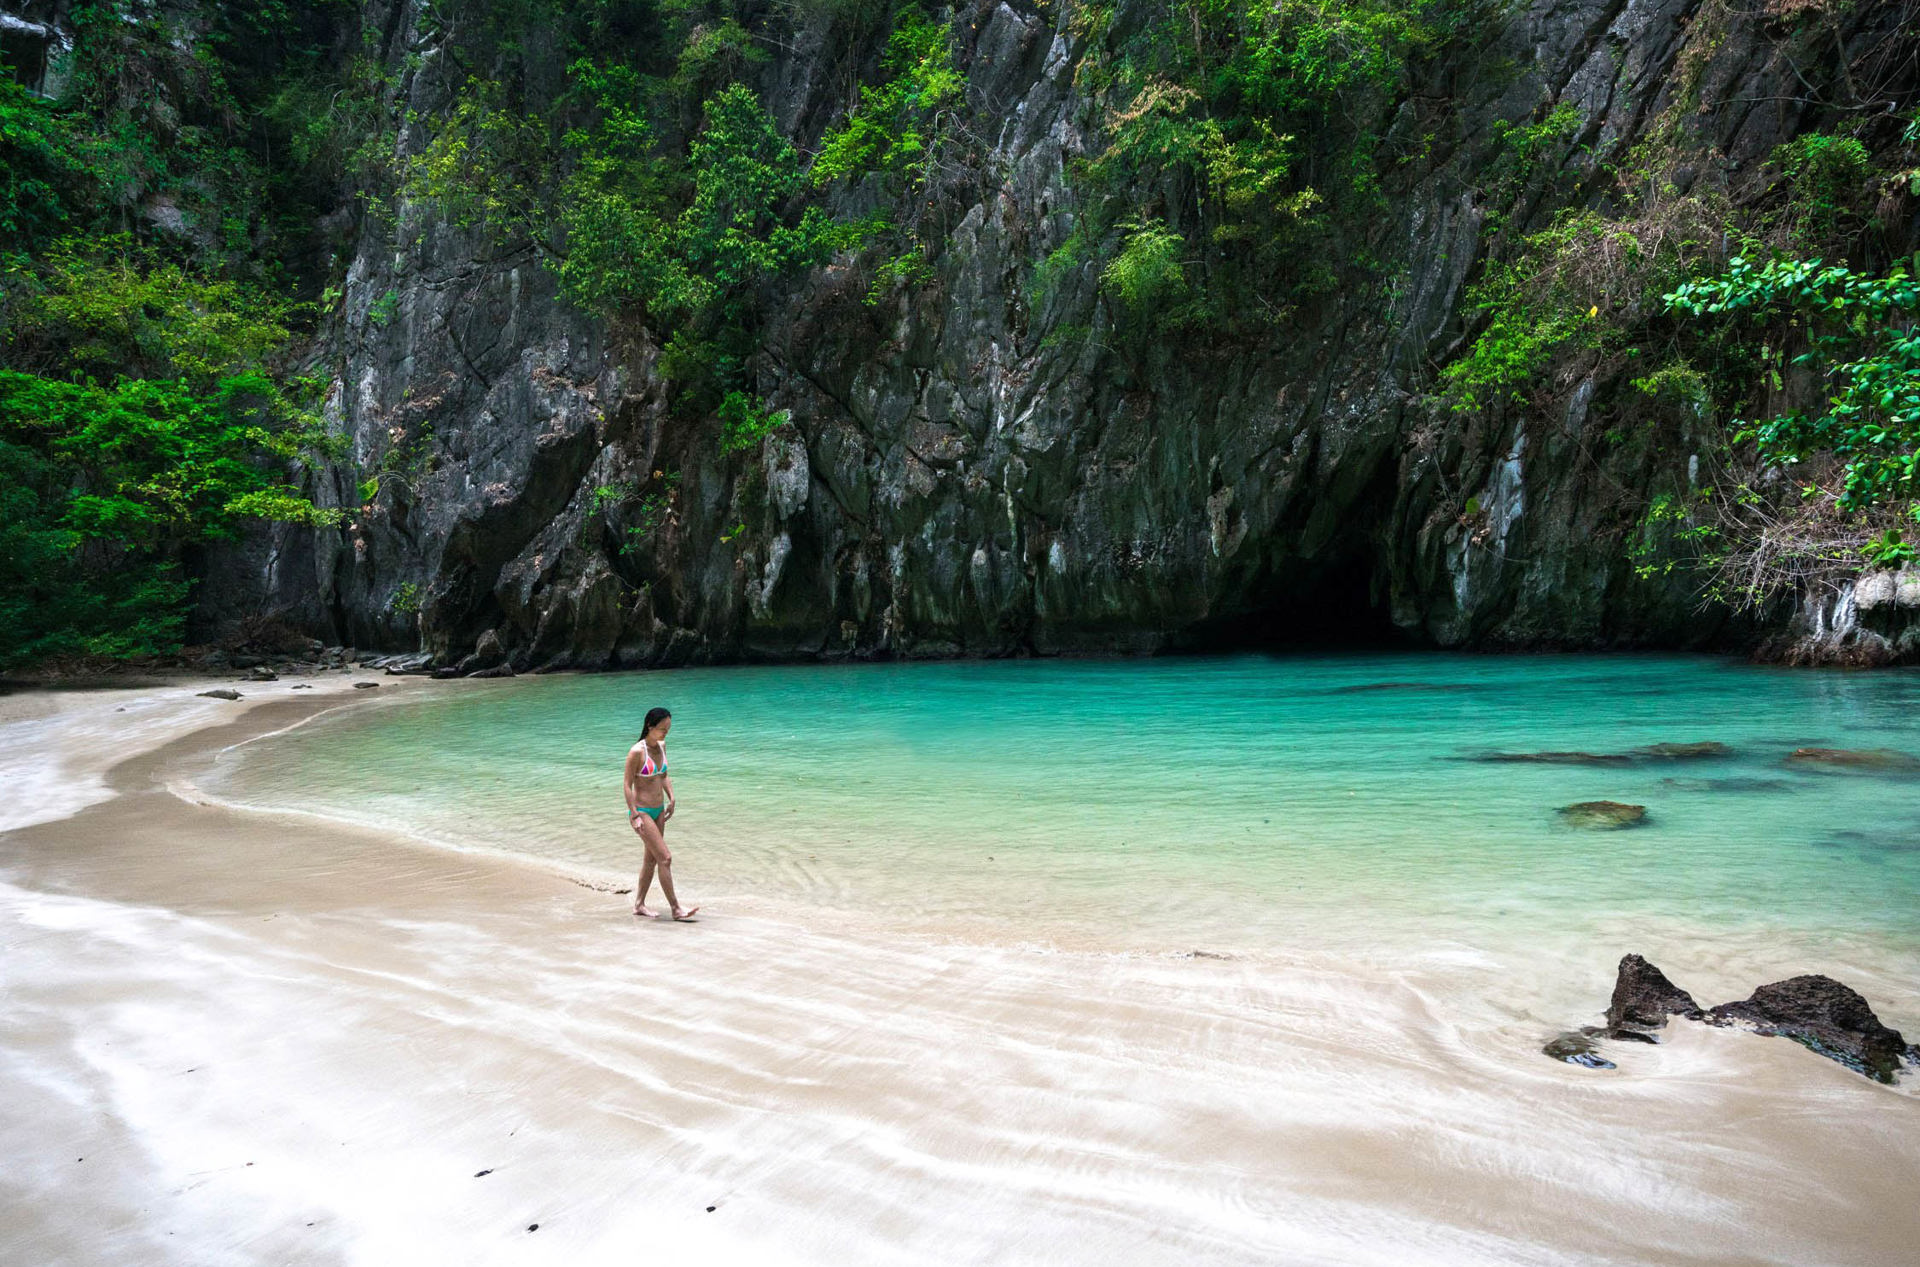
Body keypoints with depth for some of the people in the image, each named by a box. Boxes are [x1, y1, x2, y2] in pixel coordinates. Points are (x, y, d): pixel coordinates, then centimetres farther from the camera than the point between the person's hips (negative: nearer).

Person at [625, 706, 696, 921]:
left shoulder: (662, 746, 5)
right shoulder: (637, 752, -17)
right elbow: (627, 784, -15)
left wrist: (671, 799, 7)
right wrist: (634, 815, -17)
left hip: (658, 810, 8)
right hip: (642, 812, -8)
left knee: (652, 859, 14)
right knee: (665, 858, -9)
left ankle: (639, 904, 27)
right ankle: (675, 908, -1)